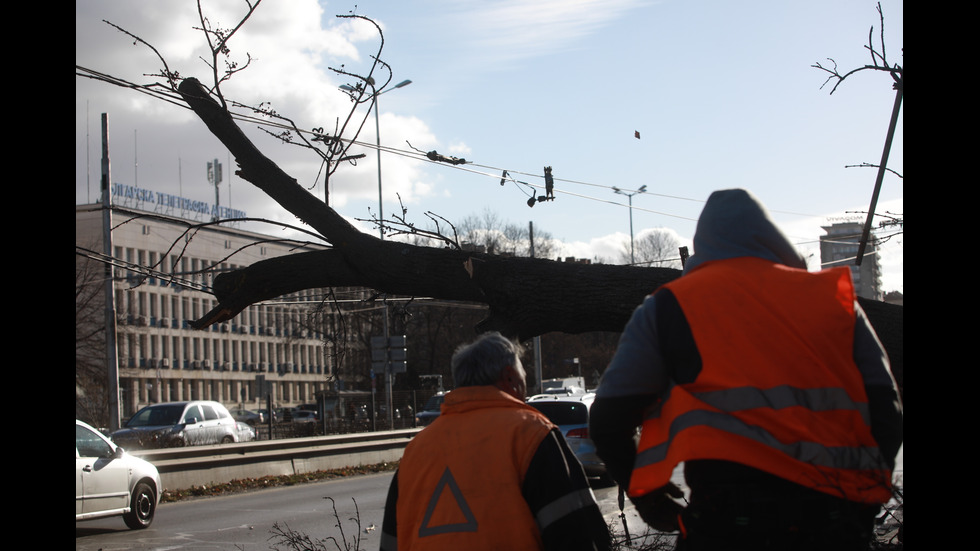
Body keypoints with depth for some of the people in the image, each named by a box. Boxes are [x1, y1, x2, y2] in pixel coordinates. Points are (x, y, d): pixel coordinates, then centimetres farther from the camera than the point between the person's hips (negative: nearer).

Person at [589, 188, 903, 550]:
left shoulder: (668, 306, 10)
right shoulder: (835, 298, 16)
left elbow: (609, 421, 5)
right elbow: (885, 412, 11)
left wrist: (650, 500, 18)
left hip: (729, 520, -2)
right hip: (837, 521, 3)